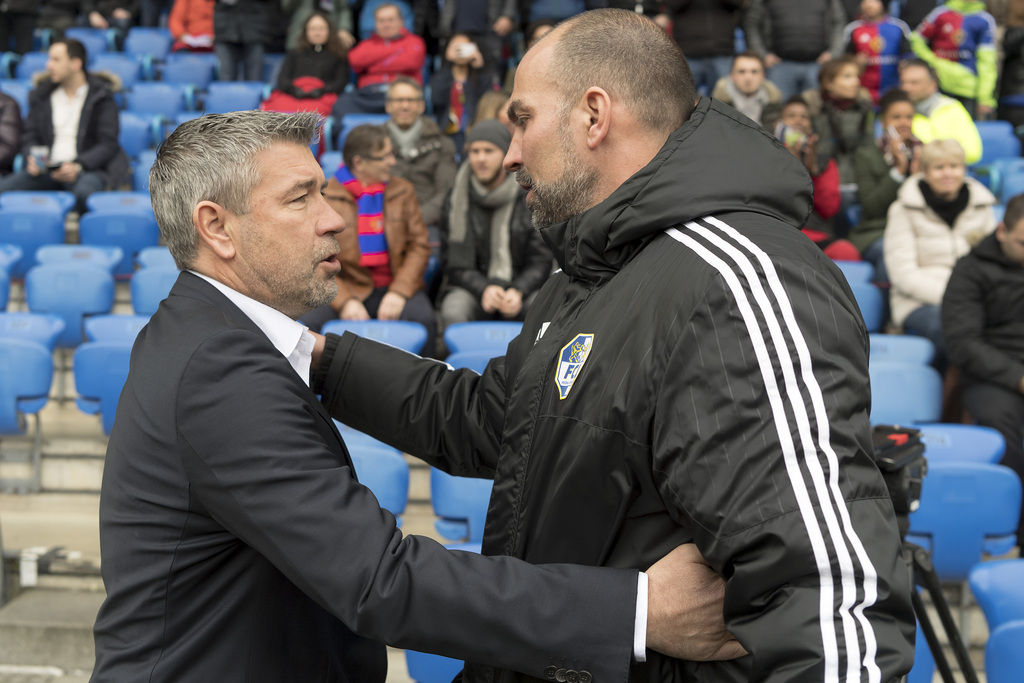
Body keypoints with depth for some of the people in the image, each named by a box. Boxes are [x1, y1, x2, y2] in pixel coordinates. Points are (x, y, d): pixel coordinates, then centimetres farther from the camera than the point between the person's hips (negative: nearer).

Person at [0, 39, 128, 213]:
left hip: (88, 168, -4)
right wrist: (32, 158, -5)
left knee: (84, 192, -41)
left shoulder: (101, 96, 5)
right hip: (47, 169, 4)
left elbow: (108, 144, -2)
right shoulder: (42, 95, 19)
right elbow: (30, 135, 20)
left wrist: (78, 166, -19)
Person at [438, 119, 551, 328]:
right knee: (453, 312, -33)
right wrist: (484, 289, -17)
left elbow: (541, 260, 2)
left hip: (522, 287, 0)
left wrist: (518, 292, -18)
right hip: (473, 288, 0)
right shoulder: (456, 200, 4)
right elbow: (453, 264, 3)